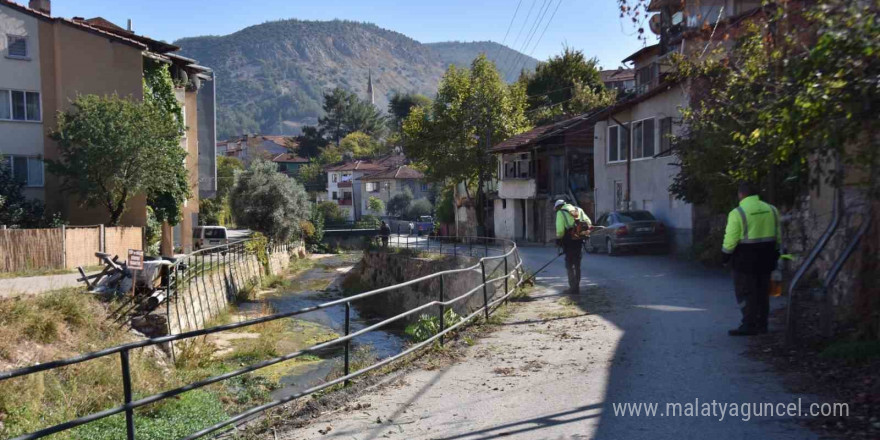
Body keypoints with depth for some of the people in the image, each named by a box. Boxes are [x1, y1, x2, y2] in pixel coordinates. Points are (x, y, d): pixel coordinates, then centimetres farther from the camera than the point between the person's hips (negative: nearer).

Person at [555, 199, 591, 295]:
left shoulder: (560, 213, -2)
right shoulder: (579, 210, 15)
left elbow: (560, 229, -12)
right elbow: (589, 223, 9)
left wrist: (558, 239, 2)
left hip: (569, 241, -5)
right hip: (579, 241, 5)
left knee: (569, 265, 4)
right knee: (577, 264, 16)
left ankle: (573, 287, 0)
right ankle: (577, 286, 20)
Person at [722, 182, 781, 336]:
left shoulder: (737, 213, -13)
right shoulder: (771, 209, 7)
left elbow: (731, 239, -15)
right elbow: (778, 236, 13)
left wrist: (726, 254, -1)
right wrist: (775, 252, 21)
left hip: (746, 258, -6)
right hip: (765, 257, 7)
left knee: (746, 292, 0)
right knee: (762, 291, 14)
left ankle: (749, 325, -1)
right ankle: (761, 324, 20)